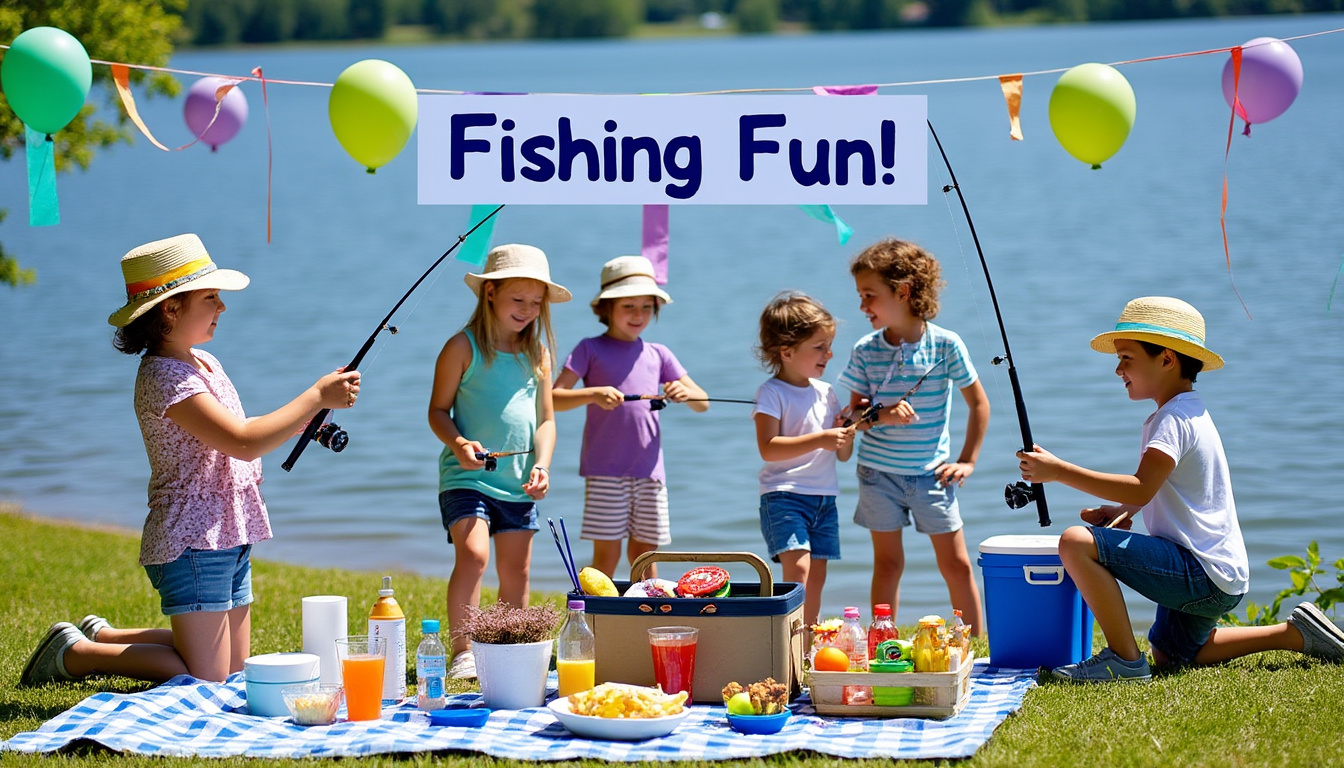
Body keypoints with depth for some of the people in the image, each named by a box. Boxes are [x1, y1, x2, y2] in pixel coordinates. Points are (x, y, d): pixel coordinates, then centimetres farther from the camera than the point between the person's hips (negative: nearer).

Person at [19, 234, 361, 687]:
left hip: (229, 541, 10)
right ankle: (75, 653, 6)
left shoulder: (204, 362, 12)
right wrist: (316, 397, -22)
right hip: (192, 544, -10)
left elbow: (241, 435, 18)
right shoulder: (164, 377, -19)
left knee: (235, 668, 15)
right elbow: (243, 443, -27)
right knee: (206, 678, -8)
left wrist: (303, 421, 1)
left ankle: (103, 635, 27)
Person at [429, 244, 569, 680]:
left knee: (516, 572, 6)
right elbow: (438, 410, -3)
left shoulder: (537, 353, 10)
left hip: (518, 482, 5)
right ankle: (462, 653, -18)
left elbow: (546, 418, 13)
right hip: (467, 477, -5)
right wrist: (458, 443, -22)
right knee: (473, 554, -22)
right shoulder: (464, 347, -4)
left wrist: (542, 464, -2)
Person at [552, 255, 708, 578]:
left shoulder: (658, 355, 13)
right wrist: (594, 394, -22)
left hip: (650, 470, 4)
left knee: (645, 551, 7)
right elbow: (553, 398, -5)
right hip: (605, 472, -4)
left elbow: (703, 404, 13)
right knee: (607, 552, -5)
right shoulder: (591, 350, 3)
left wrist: (685, 393, -10)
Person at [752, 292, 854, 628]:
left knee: (817, 575, 7)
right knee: (798, 566, -21)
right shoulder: (772, 393, -7)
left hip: (824, 498, 7)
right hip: (783, 496, -7)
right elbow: (768, 448, -20)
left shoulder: (826, 392, 13)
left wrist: (846, 436, -5)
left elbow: (842, 456, 17)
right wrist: (820, 440, -25)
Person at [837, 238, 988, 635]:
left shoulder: (945, 345, -9)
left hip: (931, 471, -1)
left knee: (956, 564, 2)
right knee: (887, 562, 6)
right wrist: (881, 415, -21)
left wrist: (967, 460, -3)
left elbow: (978, 403, 1)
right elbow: (854, 415, 1)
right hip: (879, 472, 1)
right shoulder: (865, 351, -3)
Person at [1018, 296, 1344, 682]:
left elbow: (1140, 489, -30)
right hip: (1215, 578, 11)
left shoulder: (1175, 419, -15)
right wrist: (1123, 511, 10)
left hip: (1204, 576, -11)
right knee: (1170, 653, 30)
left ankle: (1125, 660, -16)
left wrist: (1059, 471, -27)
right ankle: (1295, 633, 23)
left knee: (1076, 542, -23)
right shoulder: (1190, 413, 17)